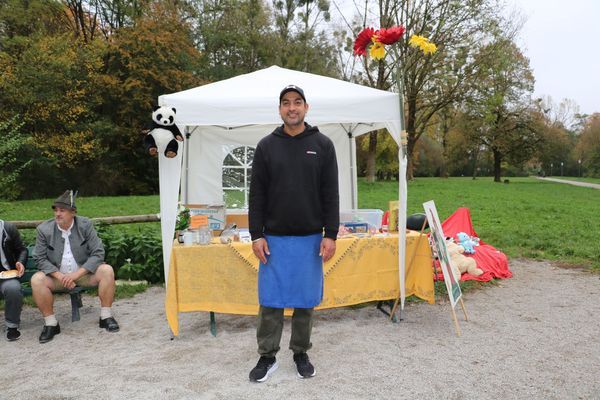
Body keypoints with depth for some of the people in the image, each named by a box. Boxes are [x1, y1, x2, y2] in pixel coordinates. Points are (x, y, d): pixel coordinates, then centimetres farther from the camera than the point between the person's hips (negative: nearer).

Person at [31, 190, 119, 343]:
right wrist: (60, 276, -21)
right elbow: (40, 259, -5)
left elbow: (98, 253, -12)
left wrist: (76, 274, -22)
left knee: (107, 270, -25)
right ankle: (50, 324, -12)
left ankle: (106, 316, -12)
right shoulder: (44, 229, -5)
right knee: (36, 279, -27)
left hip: (84, 273, 0)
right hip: (57, 275, 1)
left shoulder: (85, 225, -7)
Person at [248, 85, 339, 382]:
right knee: (270, 300, 5)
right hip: (274, 238, 0)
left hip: (310, 238, 0)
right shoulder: (266, 146, 3)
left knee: (305, 300, 9)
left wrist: (330, 234, -6)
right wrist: (256, 235, -4)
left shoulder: (323, 145, 2)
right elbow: (257, 195, 2)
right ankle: (267, 357, 20)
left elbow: (330, 195, 0)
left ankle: (301, 353, 26)